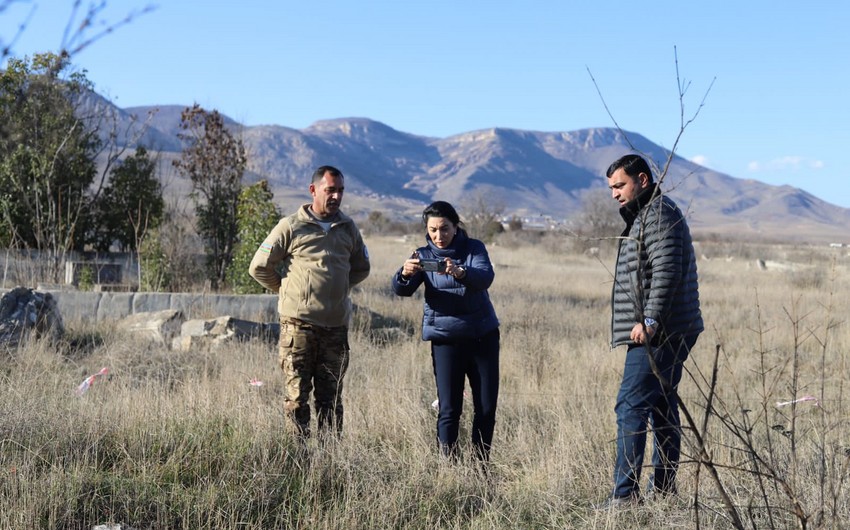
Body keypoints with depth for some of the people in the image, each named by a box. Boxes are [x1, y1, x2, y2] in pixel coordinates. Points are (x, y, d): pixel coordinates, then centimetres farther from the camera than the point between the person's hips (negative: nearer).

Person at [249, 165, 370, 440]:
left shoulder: (348, 228, 11)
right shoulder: (291, 226, -3)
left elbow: (361, 268, 26)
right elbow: (259, 267, 2)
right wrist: (289, 290, 9)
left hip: (336, 327, 4)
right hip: (298, 324, -4)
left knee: (331, 396, 9)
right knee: (297, 394, -1)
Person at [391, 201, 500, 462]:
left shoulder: (474, 248, -1)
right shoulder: (423, 255, 2)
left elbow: (485, 277, -22)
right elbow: (402, 290, -14)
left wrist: (460, 272, -43)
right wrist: (405, 274, -38)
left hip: (483, 335, 1)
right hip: (445, 338, -1)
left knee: (487, 406, 4)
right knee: (449, 408, -5)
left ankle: (481, 464, 18)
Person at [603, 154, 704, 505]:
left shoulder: (659, 215, -11)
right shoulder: (644, 215, 23)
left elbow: (666, 272, -22)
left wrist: (650, 321, -26)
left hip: (658, 333, -11)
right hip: (670, 332, 11)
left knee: (631, 406, -13)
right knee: (662, 405, 14)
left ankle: (625, 492, -14)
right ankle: (664, 486, 20)